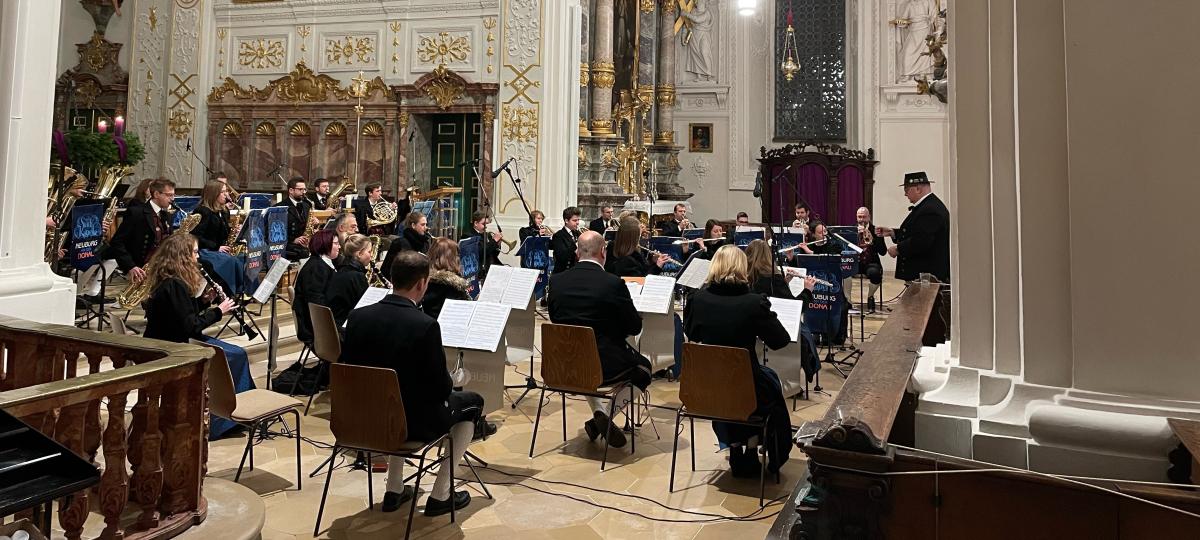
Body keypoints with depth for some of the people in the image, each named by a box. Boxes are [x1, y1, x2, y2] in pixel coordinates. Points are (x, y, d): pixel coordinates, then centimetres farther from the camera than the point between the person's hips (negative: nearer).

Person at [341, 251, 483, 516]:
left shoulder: (357, 316, -8)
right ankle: (441, 494, 20)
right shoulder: (425, 325, -24)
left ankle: (394, 490, 34)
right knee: (472, 402, 21)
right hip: (415, 423, -5)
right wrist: (447, 383, 6)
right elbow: (441, 388, -17)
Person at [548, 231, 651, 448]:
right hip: (605, 366, -4)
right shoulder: (613, 283, -15)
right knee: (644, 368, 24)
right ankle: (607, 416, 4)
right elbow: (635, 327, -4)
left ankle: (598, 412, 20)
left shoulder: (556, 281, -2)